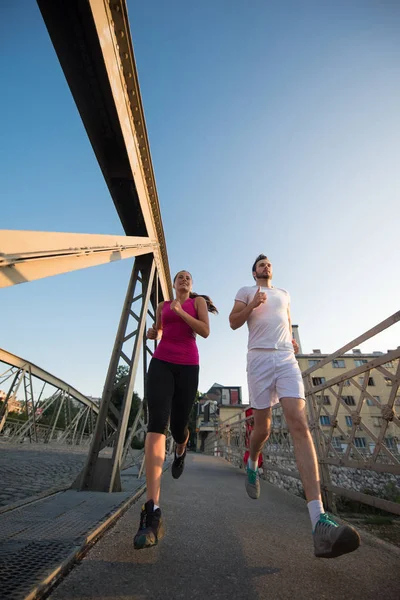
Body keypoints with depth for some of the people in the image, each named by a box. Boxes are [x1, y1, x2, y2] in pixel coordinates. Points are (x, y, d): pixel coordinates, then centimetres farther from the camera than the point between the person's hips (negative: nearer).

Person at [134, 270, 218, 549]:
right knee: (157, 423, -20)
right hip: (161, 363, 1)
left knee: (178, 427, 5)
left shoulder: (199, 301, 12)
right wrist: (152, 333, 5)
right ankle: (153, 511, -25)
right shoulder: (162, 306, 20)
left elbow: (205, 331, -2)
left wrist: (181, 312, -10)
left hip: (188, 366, 0)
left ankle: (180, 451, 45)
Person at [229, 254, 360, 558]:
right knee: (263, 428, 4)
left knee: (299, 424, -16)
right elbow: (233, 322, 7)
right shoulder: (245, 291, 14)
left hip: (287, 358, 3)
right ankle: (252, 465, 37)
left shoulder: (284, 293, 26)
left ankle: (319, 520, -23)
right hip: (259, 358, -2)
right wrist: (252, 305, -9)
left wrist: (292, 338, 13)